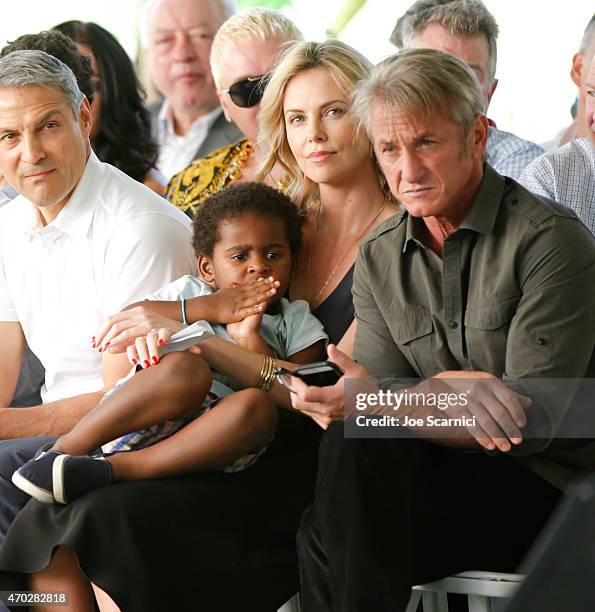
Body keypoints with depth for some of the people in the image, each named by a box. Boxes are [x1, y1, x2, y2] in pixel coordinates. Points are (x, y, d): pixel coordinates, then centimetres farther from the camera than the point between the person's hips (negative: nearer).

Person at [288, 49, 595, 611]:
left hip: (547, 481, -6)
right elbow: (381, 393, 1)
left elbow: (533, 422, -18)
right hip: (439, 470, 6)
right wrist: (441, 393, -24)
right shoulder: (377, 259, 9)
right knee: (352, 437, -26)